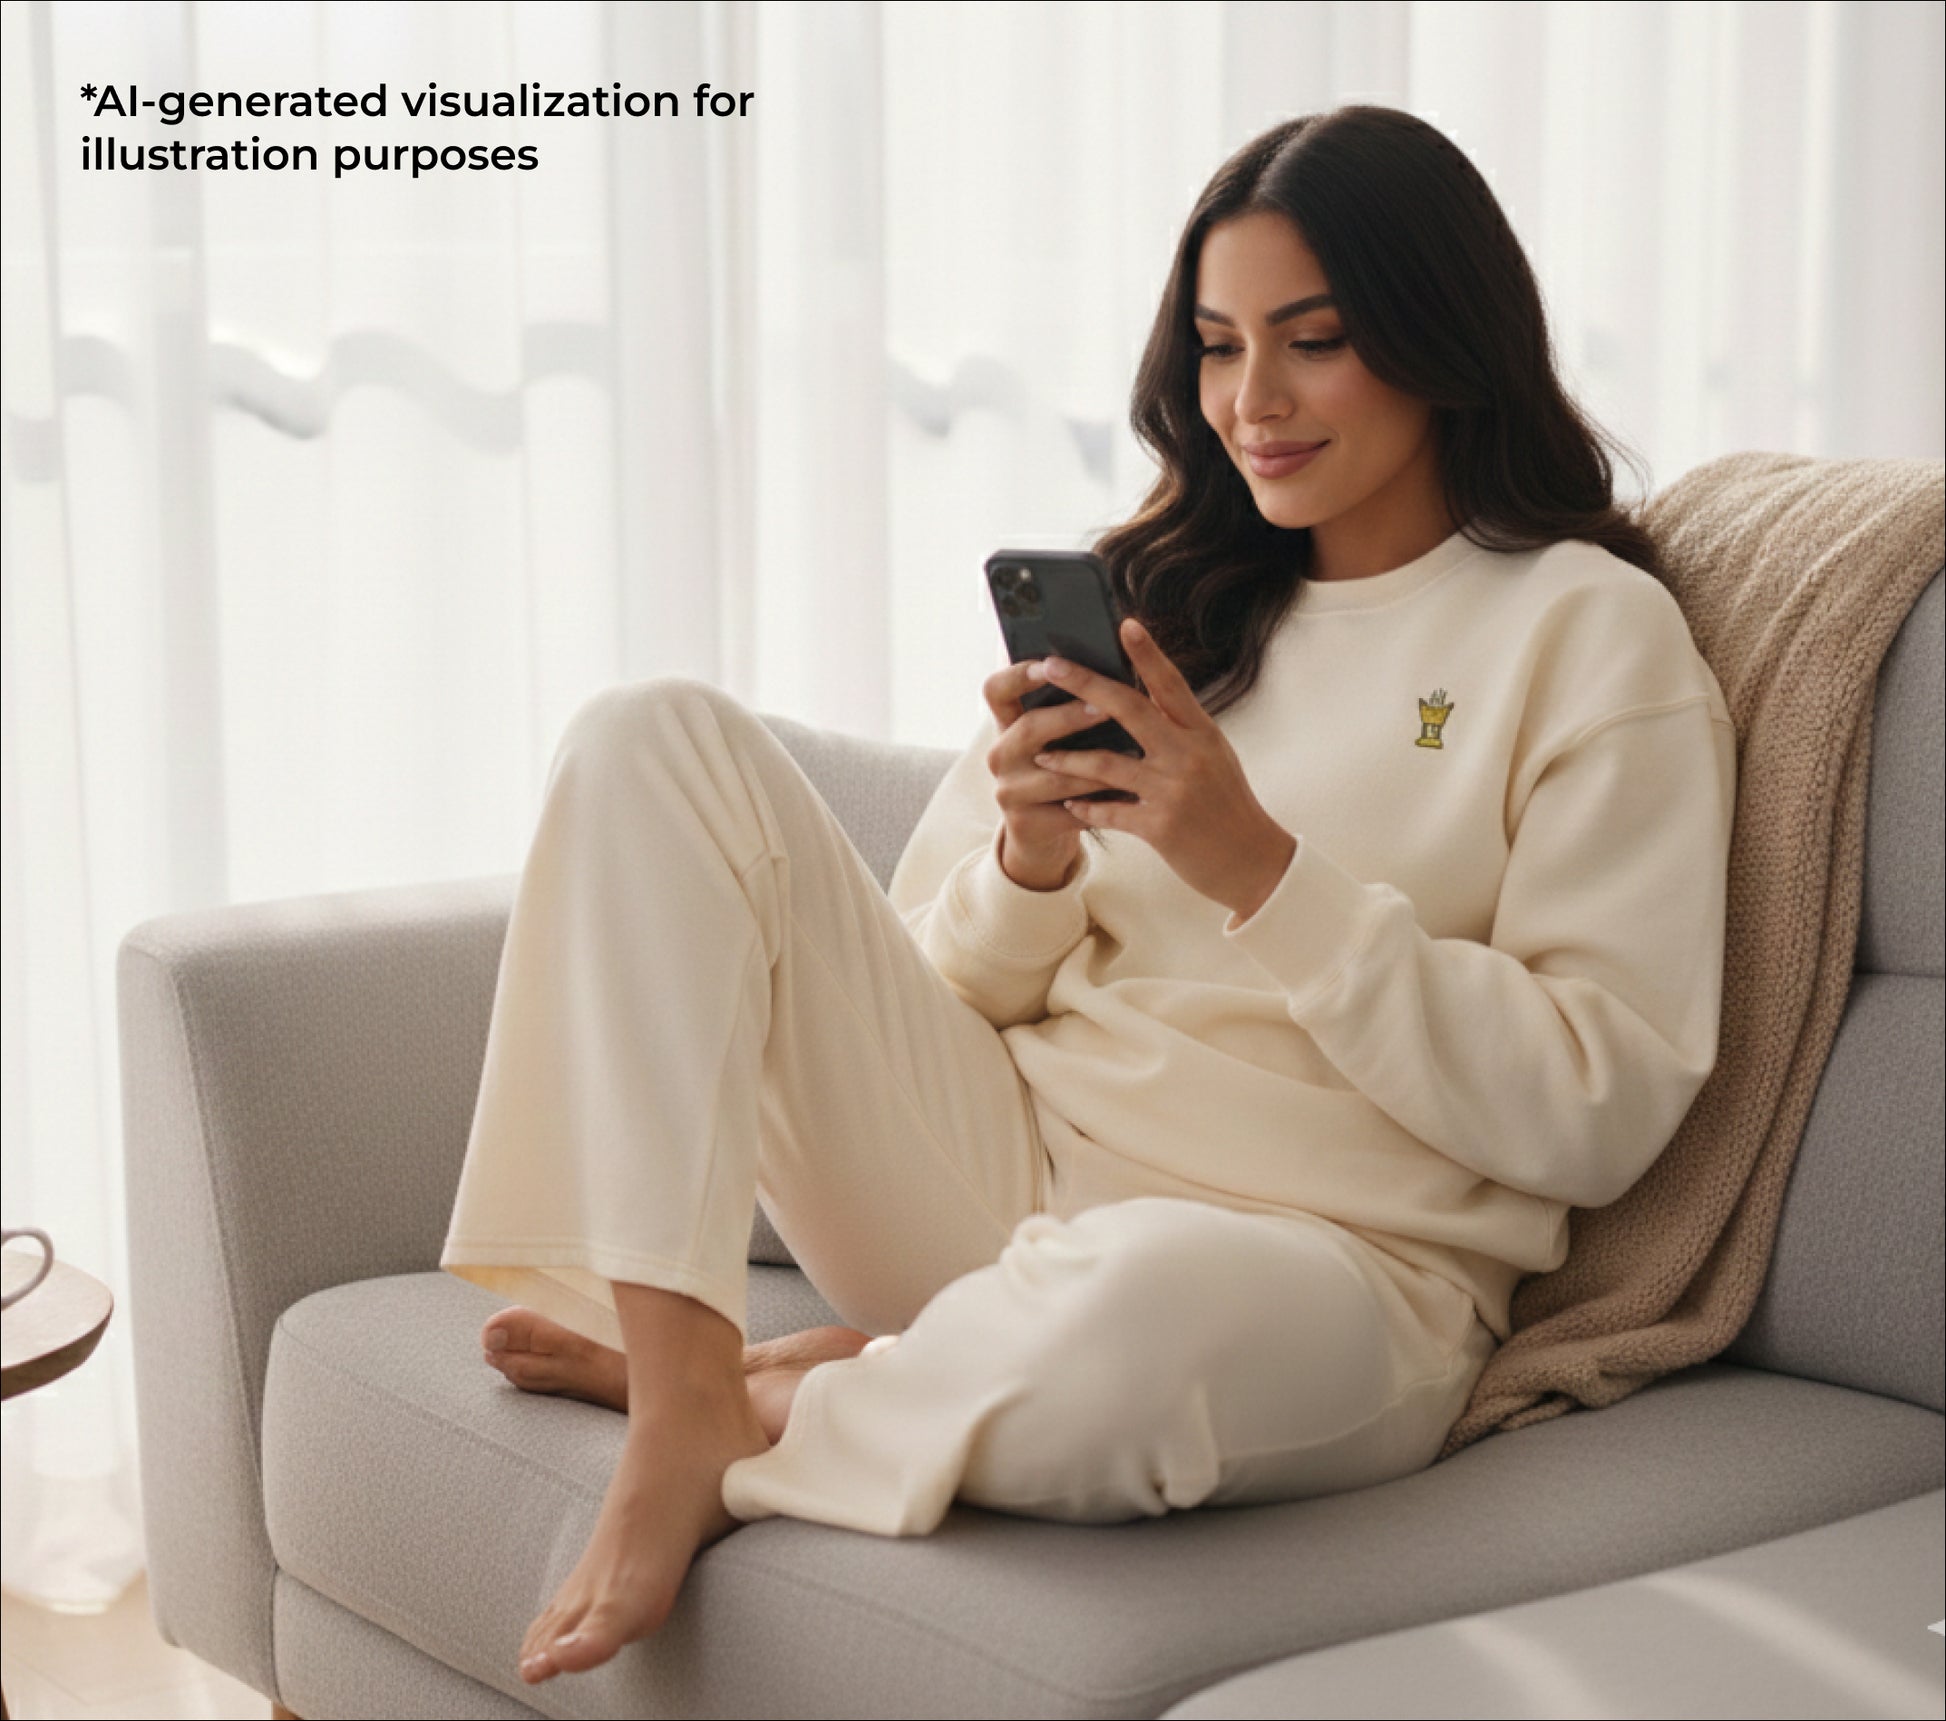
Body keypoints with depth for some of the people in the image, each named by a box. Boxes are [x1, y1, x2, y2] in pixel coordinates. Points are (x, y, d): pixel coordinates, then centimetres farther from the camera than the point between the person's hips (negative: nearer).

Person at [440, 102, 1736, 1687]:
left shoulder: (1591, 634, 1)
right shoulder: (1158, 593, 17)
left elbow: (1596, 1116, -9)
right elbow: (946, 988, 16)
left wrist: (1262, 873, -14)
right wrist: (1029, 860, -7)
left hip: (1324, 1270, -5)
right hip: (1003, 1171, 6)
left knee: (1139, 1302, -43)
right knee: (660, 740, -7)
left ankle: (766, 1409, -8)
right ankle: (677, 1402, -17)